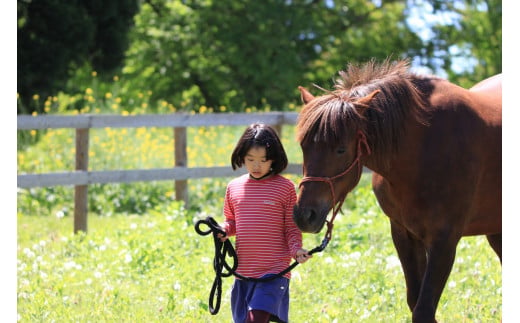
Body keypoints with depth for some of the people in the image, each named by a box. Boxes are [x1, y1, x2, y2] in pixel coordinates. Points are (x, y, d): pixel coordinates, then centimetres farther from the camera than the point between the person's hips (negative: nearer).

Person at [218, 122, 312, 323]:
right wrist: (224, 231, -3)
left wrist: (296, 250, -17)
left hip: (274, 271, -5)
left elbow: (292, 228, 0)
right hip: (243, 271, 5)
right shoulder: (234, 187, 7)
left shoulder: (285, 187, -4)